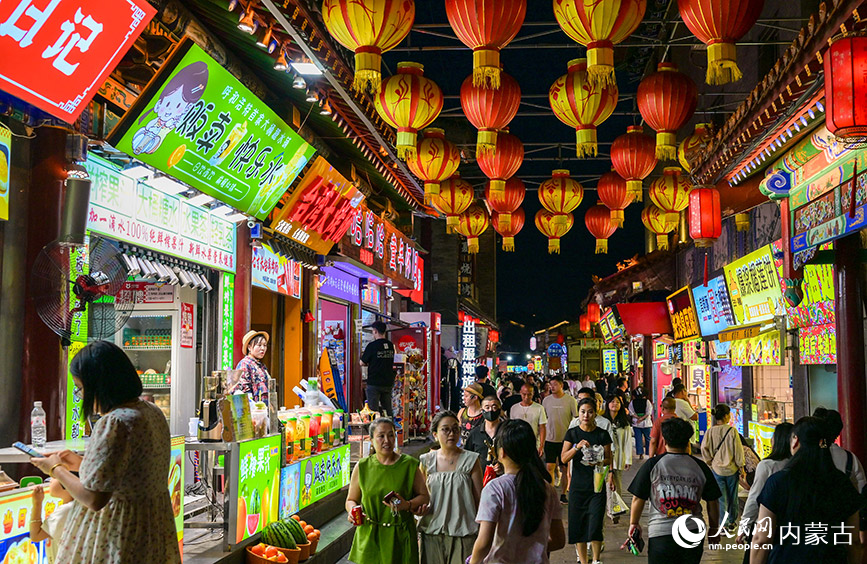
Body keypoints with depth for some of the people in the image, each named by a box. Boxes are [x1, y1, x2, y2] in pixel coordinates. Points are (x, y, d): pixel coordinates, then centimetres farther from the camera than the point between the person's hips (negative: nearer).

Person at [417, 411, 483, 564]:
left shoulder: (470, 460, -1)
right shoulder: (426, 461, 6)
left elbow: (479, 499, 0)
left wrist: (482, 534, -3)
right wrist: (419, 509, -5)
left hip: (463, 533, -2)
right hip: (432, 532, 2)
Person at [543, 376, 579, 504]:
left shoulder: (571, 400, -5)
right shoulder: (546, 400, 4)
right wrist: (542, 439, 11)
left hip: (566, 439, -2)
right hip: (550, 439, 2)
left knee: (565, 467, 6)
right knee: (550, 467, -3)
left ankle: (564, 494, 18)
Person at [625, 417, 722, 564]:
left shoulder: (652, 465, -4)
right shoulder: (700, 467, 3)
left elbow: (638, 498, -1)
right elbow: (713, 502, 10)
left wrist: (634, 524, 13)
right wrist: (714, 528, 25)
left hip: (660, 534, -3)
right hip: (694, 534, 3)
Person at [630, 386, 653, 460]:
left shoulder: (632, 402, -1)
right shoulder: (647, 401, -3)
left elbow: (632, 413, -7)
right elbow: (648, 412, -9)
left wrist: (638, 418, -9)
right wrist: (642, 418, -11)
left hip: (636, 424, 1)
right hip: (646, 423, -1)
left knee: (638, 438, 4)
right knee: (648, 438, 11)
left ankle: (640, 454, -2)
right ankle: (649, 453, 13)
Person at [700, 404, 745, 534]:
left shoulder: (710, 432, -8)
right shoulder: (732, 431, -12)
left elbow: (704, 449, -7)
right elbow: (738, 450, -8)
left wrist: (710, 463, 7)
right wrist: (741, 467, 3)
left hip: (716, 469, 1)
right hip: (732, 469, -1)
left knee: (721, 498, 9)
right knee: (732, 496, 16)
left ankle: (723, 524, 10)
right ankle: (732, 523, 27)